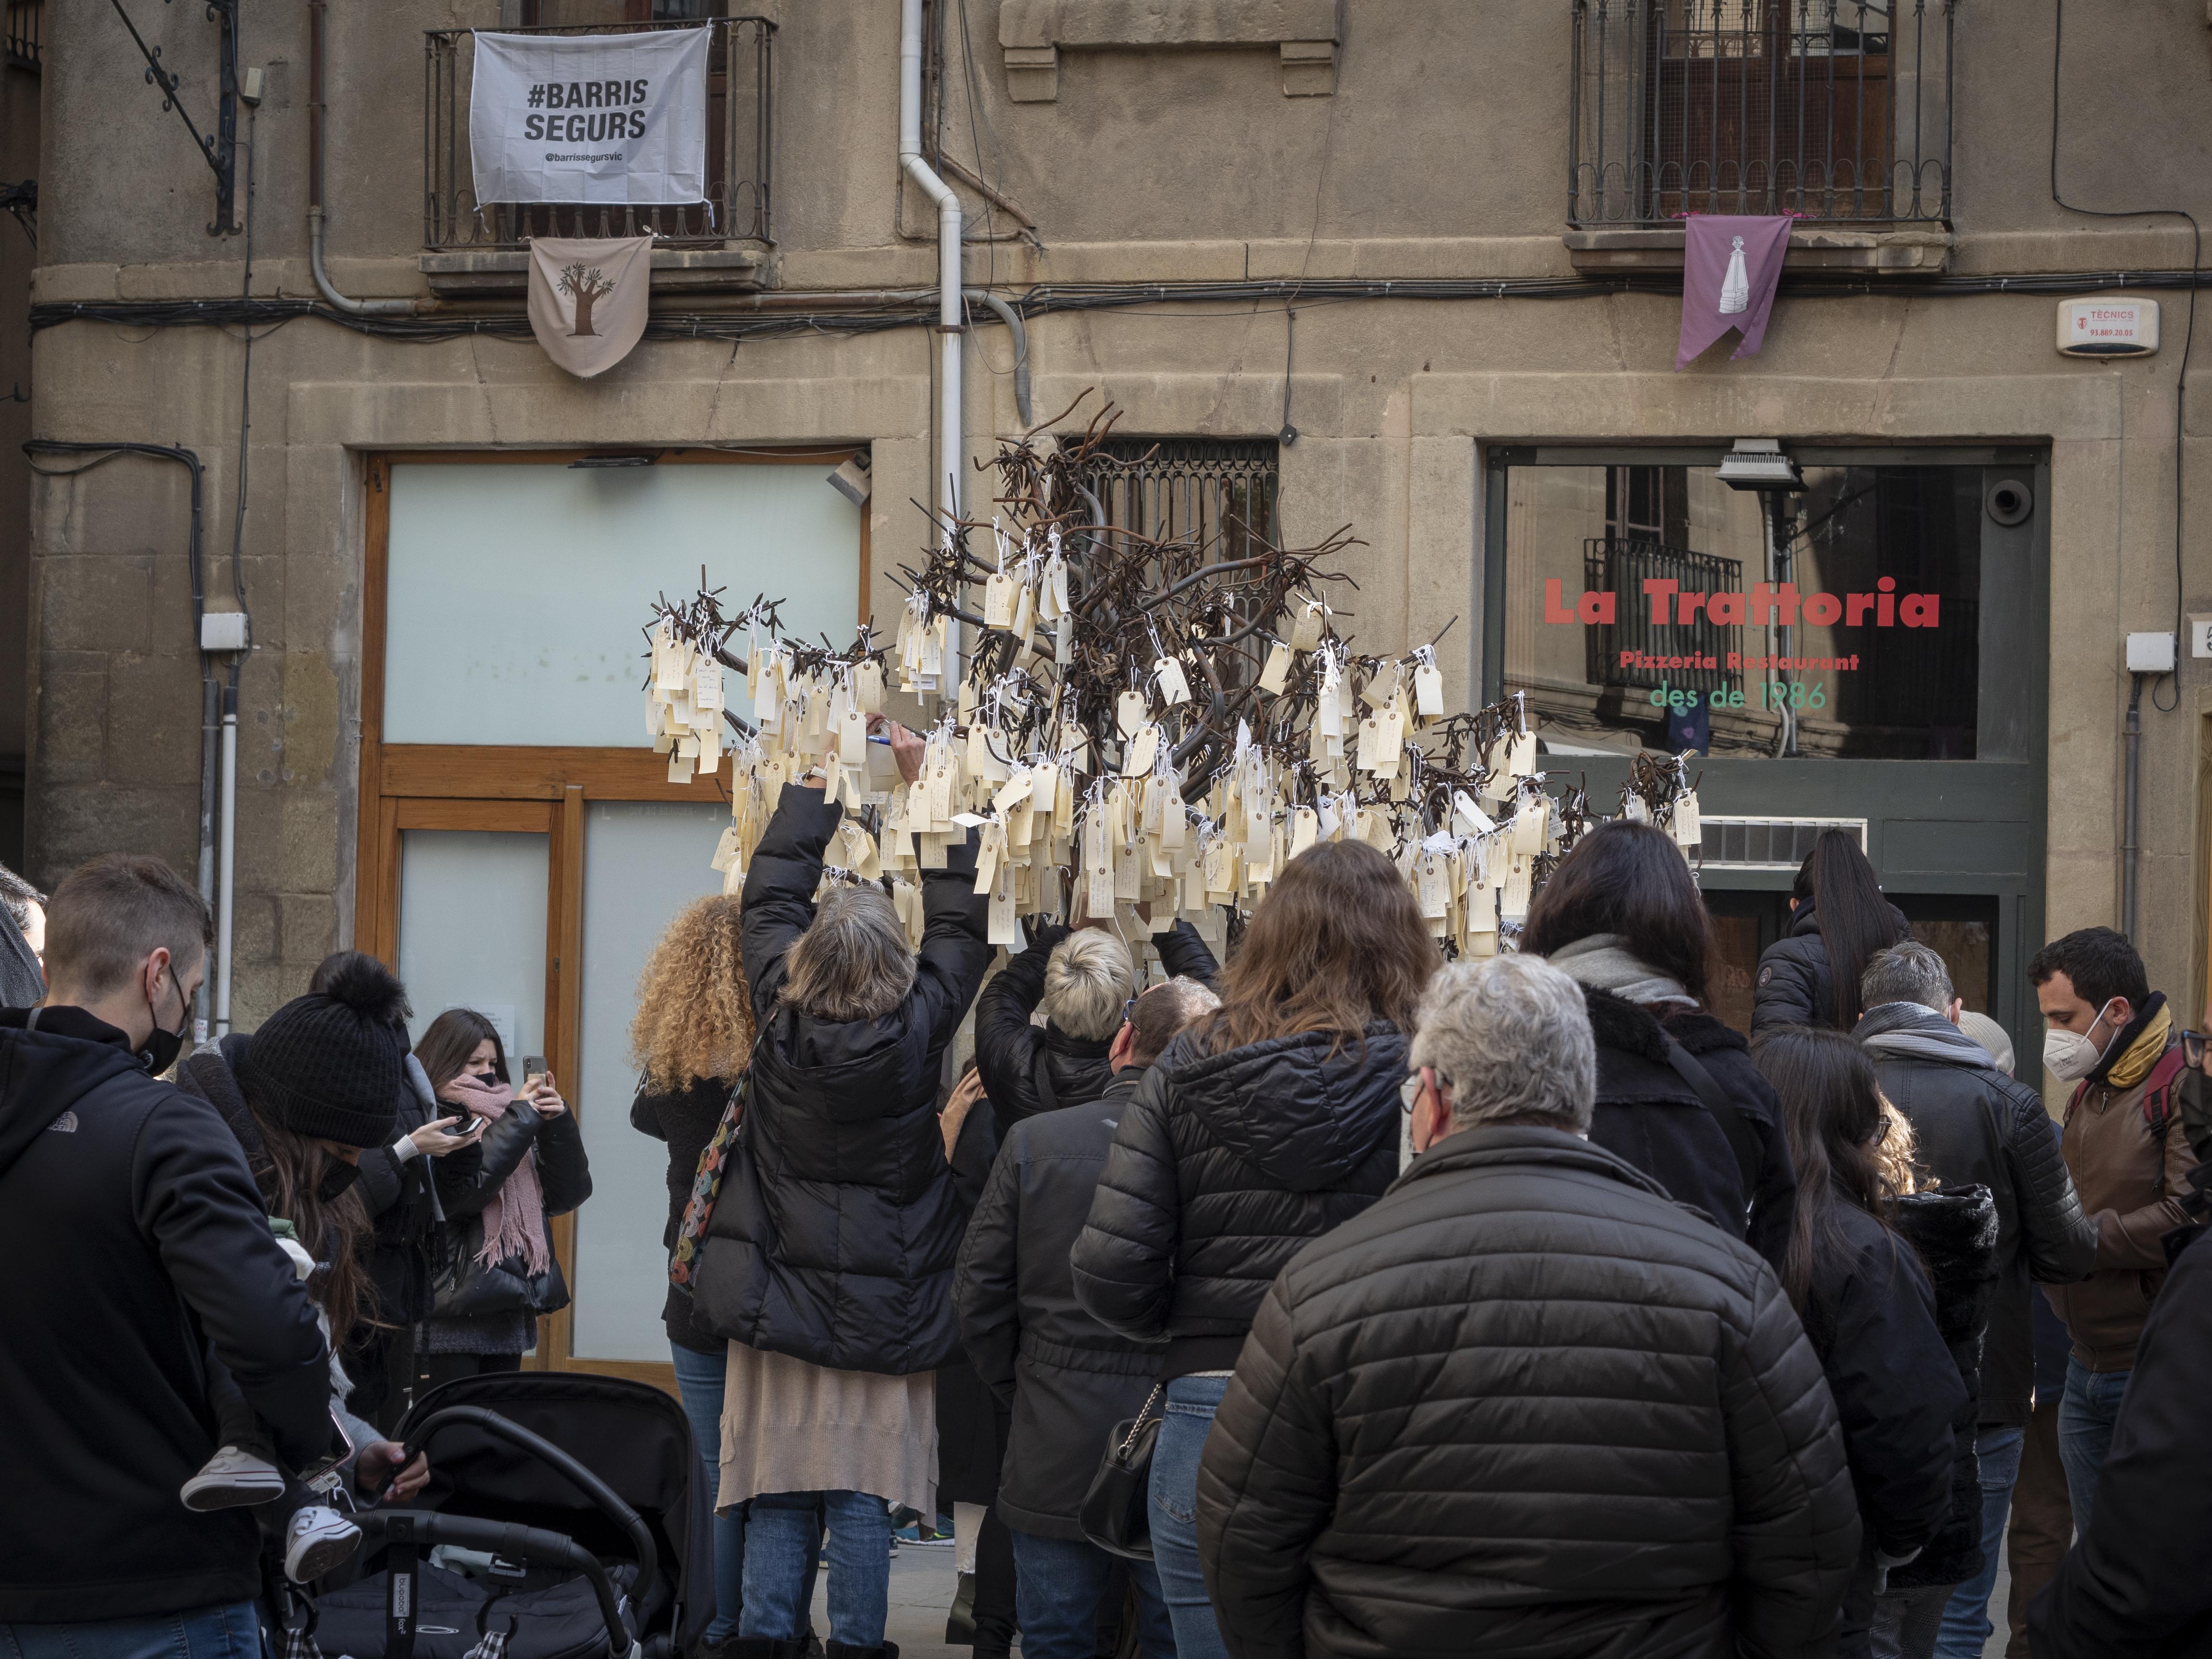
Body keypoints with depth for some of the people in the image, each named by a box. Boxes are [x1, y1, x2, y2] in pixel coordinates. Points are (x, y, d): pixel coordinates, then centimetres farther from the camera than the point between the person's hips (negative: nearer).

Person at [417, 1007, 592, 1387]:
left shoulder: (507, 1116, 15)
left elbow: (567, 1196, 11)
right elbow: (462, 1191, -21)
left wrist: (559, 1124, -5)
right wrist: (522, 1118, -13)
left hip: (509, 1313, 7)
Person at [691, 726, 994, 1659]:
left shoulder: (781, 1018, -8)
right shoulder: (915, 1032, -12)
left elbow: (771, 891, 7)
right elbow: (962, 927, 3)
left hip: (778, 1295, 2)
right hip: (882, 1313, -2)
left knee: (776, 1497, 5)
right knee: (864, 1499, 2)